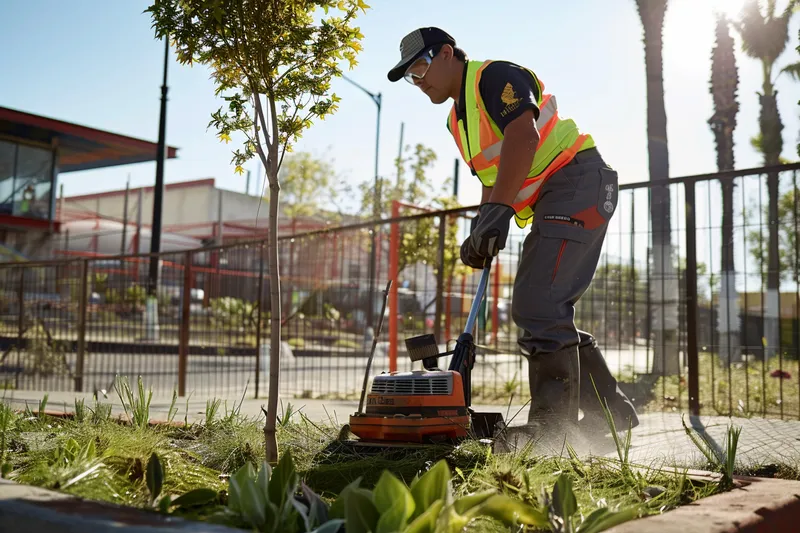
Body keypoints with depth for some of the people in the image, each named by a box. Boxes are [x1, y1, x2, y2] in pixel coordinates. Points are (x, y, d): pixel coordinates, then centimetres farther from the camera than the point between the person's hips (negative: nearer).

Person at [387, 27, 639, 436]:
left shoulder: (495, 76, -7)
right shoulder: (457, 119, 21)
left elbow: (523, 136, -23)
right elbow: (493, 180, 22)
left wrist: (497, 211, -29)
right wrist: (480, 234, 7)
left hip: (577, 183, -10)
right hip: (551, 204, 10)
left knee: (538, 305, -19)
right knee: (540, 312, 9)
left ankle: (552, 427, -15)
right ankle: (610, 412, 17)